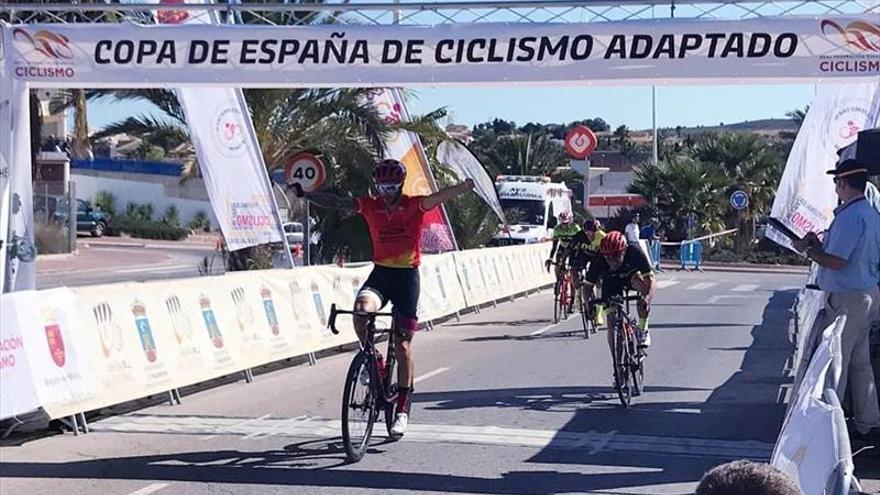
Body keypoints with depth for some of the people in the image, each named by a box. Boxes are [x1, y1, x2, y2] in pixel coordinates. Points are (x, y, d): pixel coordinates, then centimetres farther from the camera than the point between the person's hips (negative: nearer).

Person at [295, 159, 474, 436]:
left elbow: (442, 196, -23)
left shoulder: (414, 206, -6)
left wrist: (467, 186, -43)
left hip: (407, 275, -2)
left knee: (403, 344, -1)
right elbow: (336, 203, -6)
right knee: (361, 309, -30)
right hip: (380, 271, 2)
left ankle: (403, 408, 10)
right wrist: (304, 194, -19)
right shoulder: (370, 206, 1)